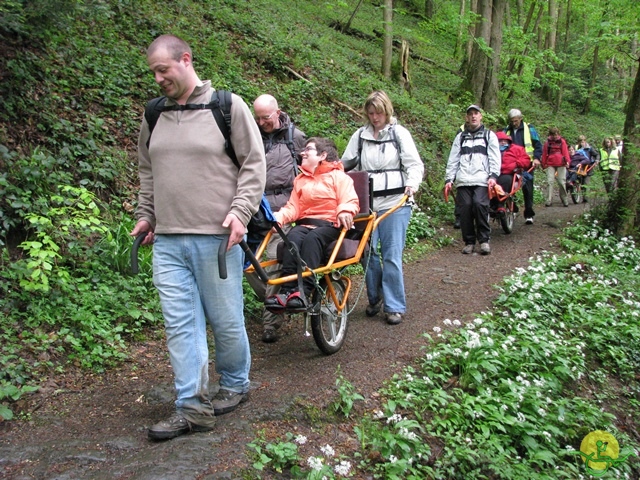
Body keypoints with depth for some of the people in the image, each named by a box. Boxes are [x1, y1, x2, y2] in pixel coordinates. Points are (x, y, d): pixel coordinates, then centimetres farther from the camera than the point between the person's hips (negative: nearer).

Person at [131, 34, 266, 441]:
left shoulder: (227, 106, -2)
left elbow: (254, 164, -3)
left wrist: (240, 211, -13)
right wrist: (145, 215, 16)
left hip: (216, 238, -4)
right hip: (168, 241, 5)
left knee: (226, 321, 6)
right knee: (181, 324, 3)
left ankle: (235, 385, 29)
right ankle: (193, 407, 10)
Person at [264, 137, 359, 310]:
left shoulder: (338, 176, 7)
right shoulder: (300, 179, 22)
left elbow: (350, 201, -7)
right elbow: (293, 208, 12)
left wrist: (345, 211, -31)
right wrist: (278, 217, -9)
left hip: (331, 224, -4)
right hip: (305, 223, 4)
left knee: (312, 238, -37)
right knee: (293, 237, -31)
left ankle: (303, 292, -47)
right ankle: (286, 290, -42)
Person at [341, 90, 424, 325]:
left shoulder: (399, 133, 5)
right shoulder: (360, 135, 13)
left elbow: (414, 164, 0)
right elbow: (346, 162, 18)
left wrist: (412, 184, -18)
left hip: (395, 202, -3)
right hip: (367, 202, 3)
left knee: (392, 255, -4)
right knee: (368, 251, 2)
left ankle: (394, 306, 5)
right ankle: (375, 299, 22)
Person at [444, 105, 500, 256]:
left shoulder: (489, 135, 16)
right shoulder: (460, 137, 21)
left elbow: (494, 158, 5)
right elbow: (453, 160, 16)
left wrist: (493, 176, -9)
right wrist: (449, 179, 5)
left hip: (482, 180, -2)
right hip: (463, 181, 3)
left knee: (480, 204, -22)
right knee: (465, 208, -7)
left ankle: (484, 240, -8)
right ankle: (469, 241, 6)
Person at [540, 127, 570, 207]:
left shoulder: (562, 141, 7)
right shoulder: (548, 142, 8)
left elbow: (565, 151, 2)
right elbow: (544, 154, 11)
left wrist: (567, 161, -12)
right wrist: (543, 164, 9)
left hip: (561, 164, 0)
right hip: (550, 165, 0)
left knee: (562, 182, 2)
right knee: (549, 181, -9)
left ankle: (564, 199, 15)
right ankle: (549, 200, -7)